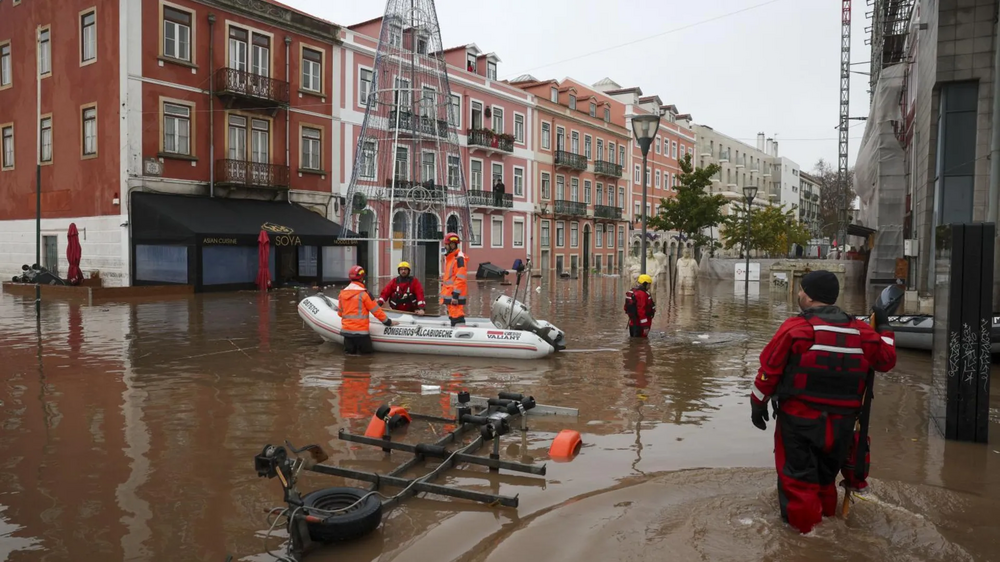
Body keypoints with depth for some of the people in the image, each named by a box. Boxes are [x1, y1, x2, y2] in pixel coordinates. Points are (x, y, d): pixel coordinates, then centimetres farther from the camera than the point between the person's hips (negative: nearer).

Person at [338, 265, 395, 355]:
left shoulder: (342, 293, 5)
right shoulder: (363, 293, -12)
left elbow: (340, 312, 15)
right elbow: (376, 310, -8)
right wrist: (388, 322, 3)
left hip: (346, 330, 6)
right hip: (360, 331, -6)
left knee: (350, 351, 18)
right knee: (368, 351, 9)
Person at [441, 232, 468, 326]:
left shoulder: (459, 258, -15)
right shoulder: (449, 257, 18)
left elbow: (460, 278, -20)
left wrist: (455, 295, -22)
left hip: (455, 295, -11)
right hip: (449, 294, 11)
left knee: (457, 317, -14)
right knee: (453, 316, 16)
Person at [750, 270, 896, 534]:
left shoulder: (795, 328, -13)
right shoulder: (861, 331, 2)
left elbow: (769, 370, -12)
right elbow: (886, 359, 14)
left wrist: (758, 404, -1)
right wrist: (883, 328, 28)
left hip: (799, 419, -5)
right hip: (841, 422, 5)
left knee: (798, 474, 8)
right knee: (826, 472, 24)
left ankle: (804, 522, 11)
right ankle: (826, 512, 38)